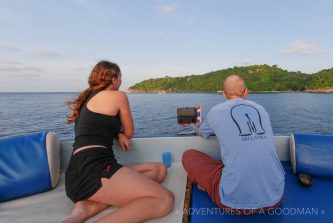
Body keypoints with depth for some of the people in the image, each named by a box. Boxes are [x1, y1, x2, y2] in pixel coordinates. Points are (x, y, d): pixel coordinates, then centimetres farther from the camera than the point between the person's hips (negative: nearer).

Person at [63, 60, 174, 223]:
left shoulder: (87, 98, 26)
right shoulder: (118, 96, 3)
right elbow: (129, 133, 12)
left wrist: (118, 135, 12)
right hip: (93, 169, -9)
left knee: (159, 169, 8)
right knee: (165, 200, -18)